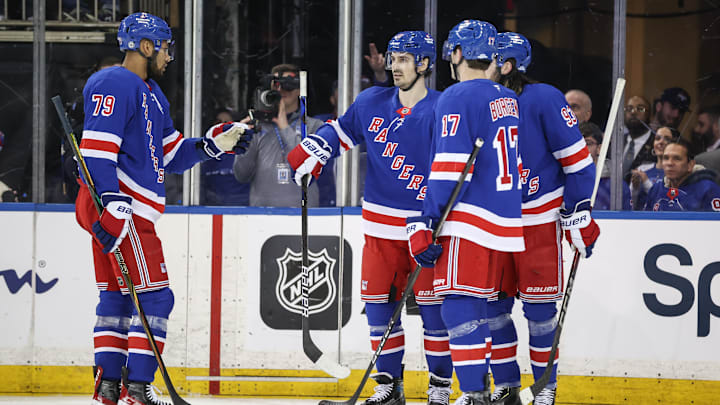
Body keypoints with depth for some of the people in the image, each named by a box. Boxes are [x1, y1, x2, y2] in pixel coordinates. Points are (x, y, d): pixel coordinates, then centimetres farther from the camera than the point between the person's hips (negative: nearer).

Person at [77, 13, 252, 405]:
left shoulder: (151, 94, 22)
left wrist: (213, 144, 10)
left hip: (132, 210, 11)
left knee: (117, 296, 11)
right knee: (154, 296, -11)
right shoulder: (114, 85, -11)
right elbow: (97, 148, -20)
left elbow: (172, 155, 23)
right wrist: (112, 202, -26)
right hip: (117, 208, -11)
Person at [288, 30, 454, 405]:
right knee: (379, 304, 3)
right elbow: (341, 132, 20)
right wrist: (309, 156, 4)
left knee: (433, 306, -3)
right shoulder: (372, 103, 5)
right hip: (381, 226, 4)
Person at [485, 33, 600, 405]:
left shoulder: (544, 100, -14)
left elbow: (577, 159, -12)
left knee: (538, 306, -3)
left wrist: (579, 215, -13)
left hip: (539, 220, -6)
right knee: (492, 304, 4)